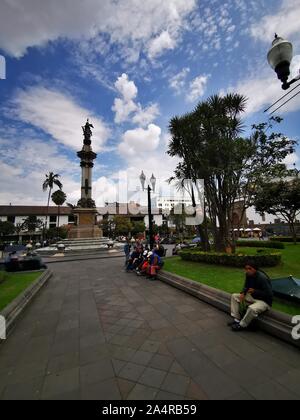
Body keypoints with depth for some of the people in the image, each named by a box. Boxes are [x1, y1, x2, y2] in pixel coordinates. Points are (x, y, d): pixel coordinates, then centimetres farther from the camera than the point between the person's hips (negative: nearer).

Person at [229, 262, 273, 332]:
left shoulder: (262, 278, -26)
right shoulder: (248, 275, -4)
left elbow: (269, 294, -25)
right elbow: (246, 286, 10)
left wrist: (254, 291, -30)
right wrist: (243, 293, -9)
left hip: (264, 301, -8)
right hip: (252, 297, 9)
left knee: (252, 309, -38)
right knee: (234, 296, 3)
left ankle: (242, 325, -12)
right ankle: (237, 319, 1)